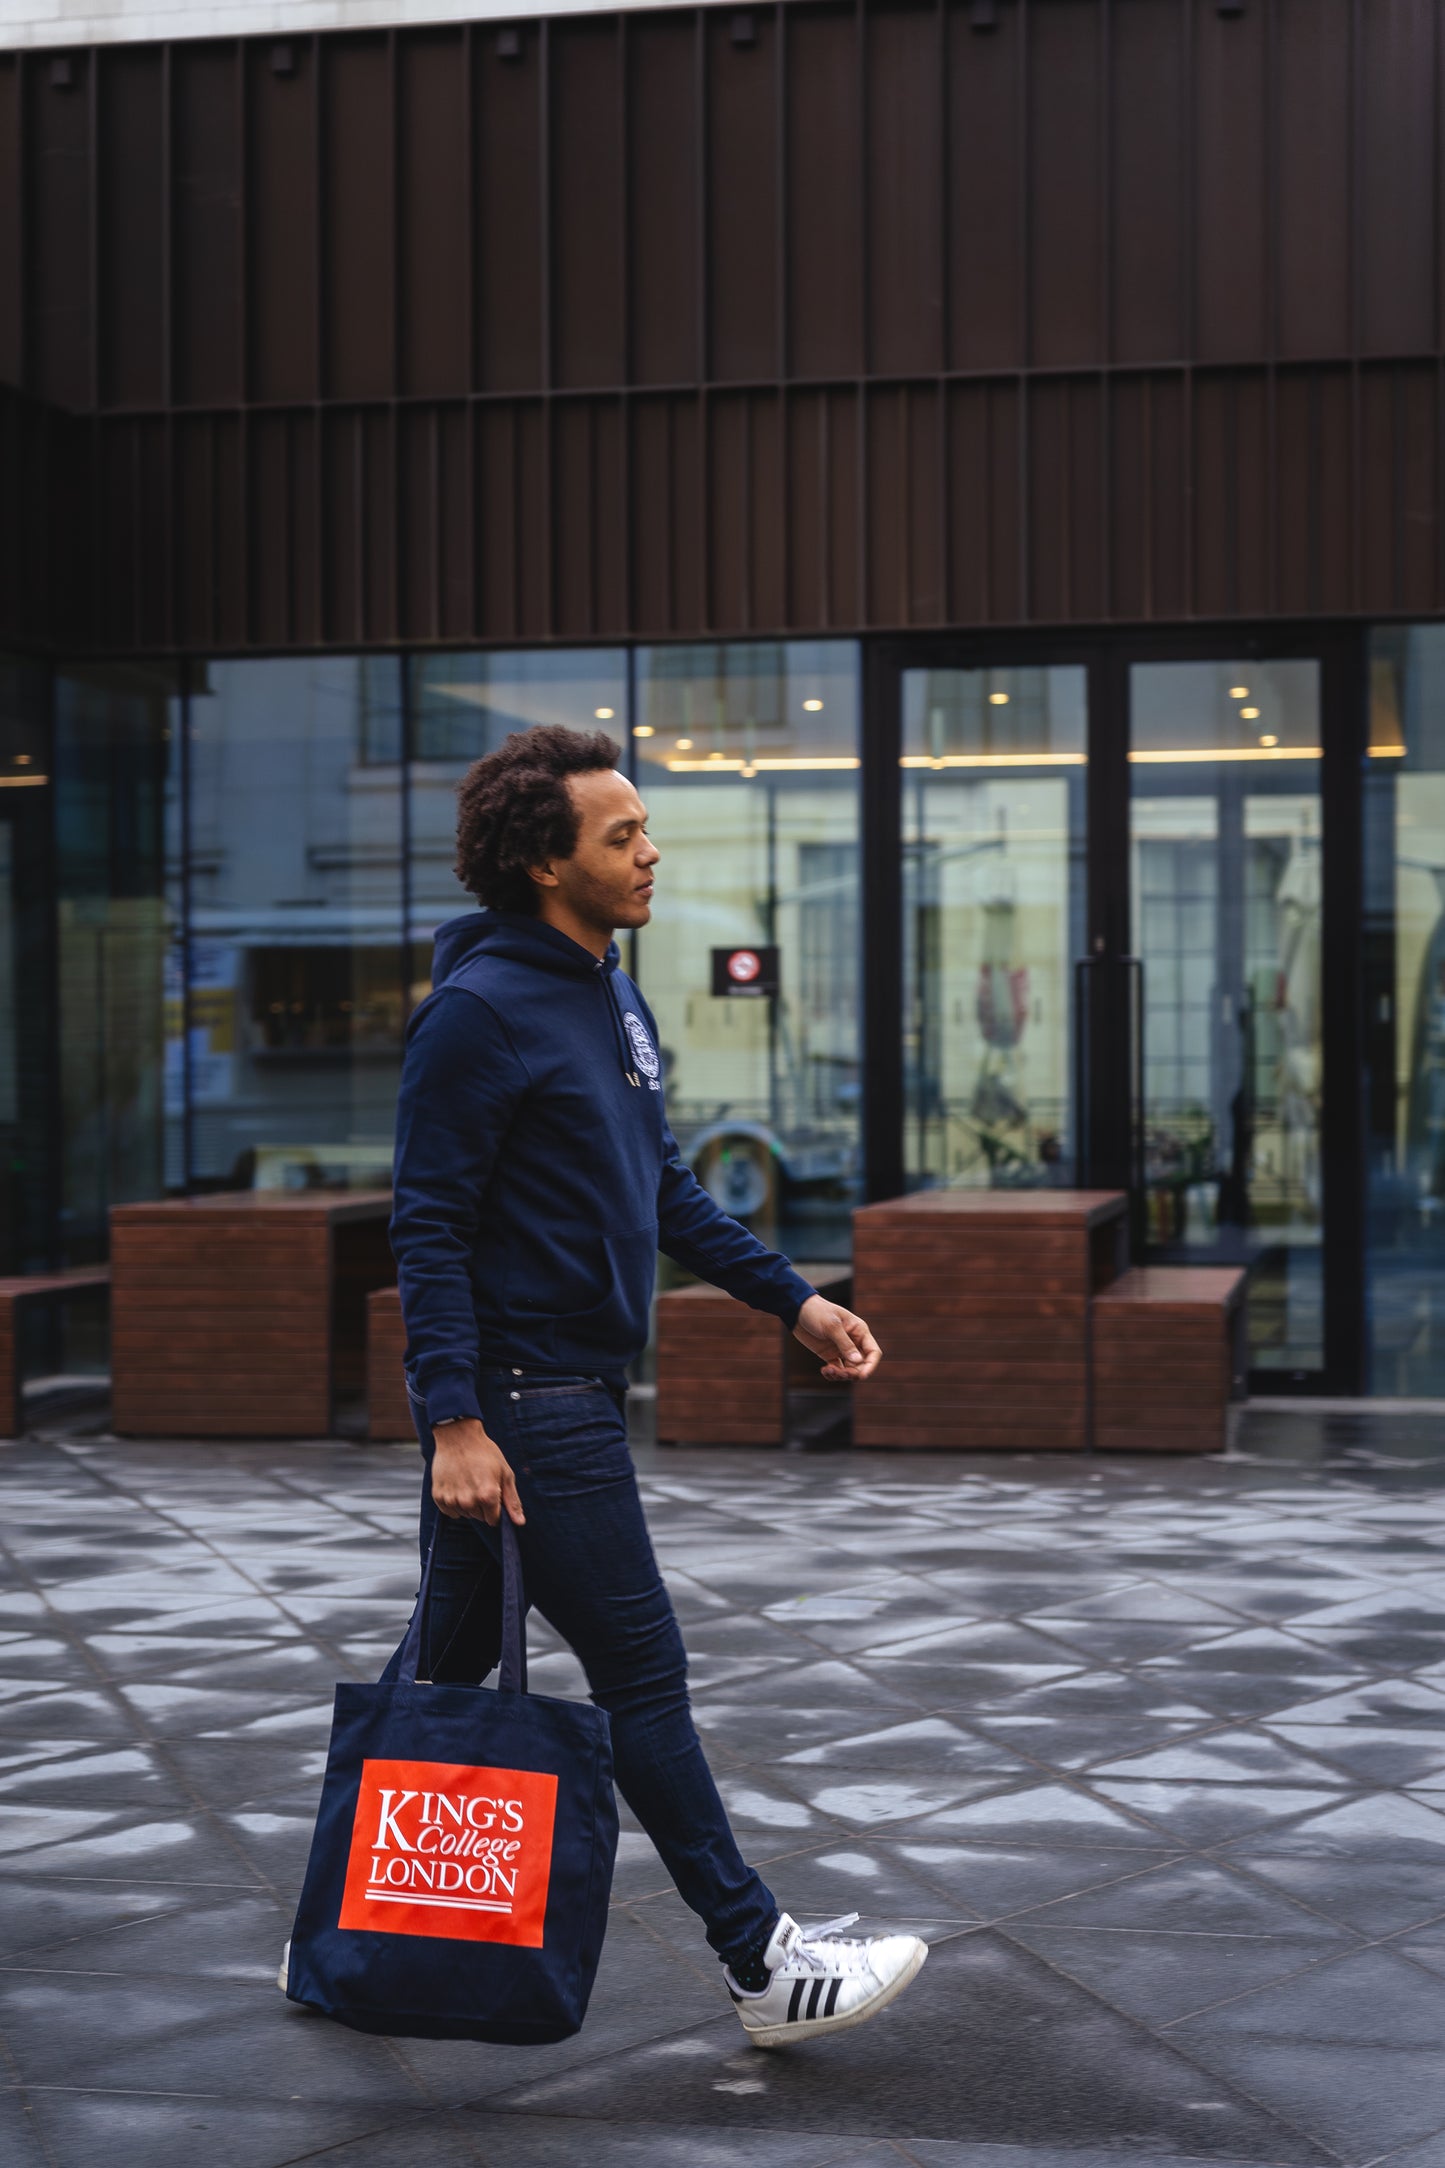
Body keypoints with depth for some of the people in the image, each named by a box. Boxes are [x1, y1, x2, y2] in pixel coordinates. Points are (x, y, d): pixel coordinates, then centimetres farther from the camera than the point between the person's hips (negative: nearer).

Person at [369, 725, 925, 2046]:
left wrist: (793, 1300, 14)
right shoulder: (480, 1010, -15)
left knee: (451, 1666, 16)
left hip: (579, 1390, 9)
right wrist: (455, 1420, -23)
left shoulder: (617, 1004, 14)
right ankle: (763, 1965, 3)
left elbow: (666, 1194, 21)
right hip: (520, 1402, -9)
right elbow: (430, 1229, -18)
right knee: (643, 1677, -4)